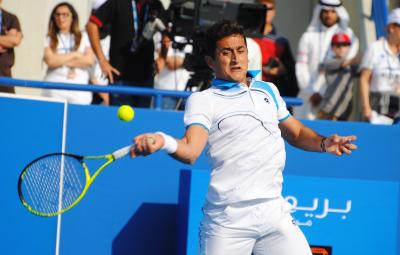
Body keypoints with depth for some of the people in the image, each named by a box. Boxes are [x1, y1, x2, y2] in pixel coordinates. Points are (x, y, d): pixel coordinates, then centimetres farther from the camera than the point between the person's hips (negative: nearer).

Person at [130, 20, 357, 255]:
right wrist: (163, 141, -37)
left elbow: (296, 132, 29)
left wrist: (324, 143, 9)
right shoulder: (202, 100, 1)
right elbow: (190, 151, -15)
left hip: (275, 216, 4)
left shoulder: (269, 90, 17)